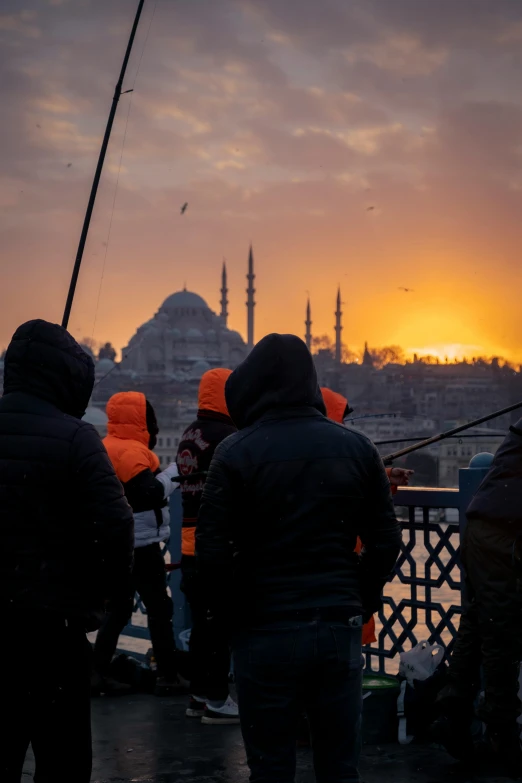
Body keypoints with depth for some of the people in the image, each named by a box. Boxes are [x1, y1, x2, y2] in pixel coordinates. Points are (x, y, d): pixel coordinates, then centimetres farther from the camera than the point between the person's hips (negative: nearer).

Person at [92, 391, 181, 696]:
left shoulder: (104, 450, 14)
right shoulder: (131, 451, -17)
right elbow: (150, 494, -25)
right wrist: (176, 470, -17)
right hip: (140, 546, -9)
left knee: (119, 607, 15)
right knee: (159, 608, -2)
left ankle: (98, 671, 12)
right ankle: (168, 675, 0)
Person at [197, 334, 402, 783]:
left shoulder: (237, 454, -7)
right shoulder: (356, 448, 4)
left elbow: (213, 551, -11)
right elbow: (386, 540, 4)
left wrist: (231, 612, 3)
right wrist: (360, 604, 13)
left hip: (265, 632, -3)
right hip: (339, 629, 3)